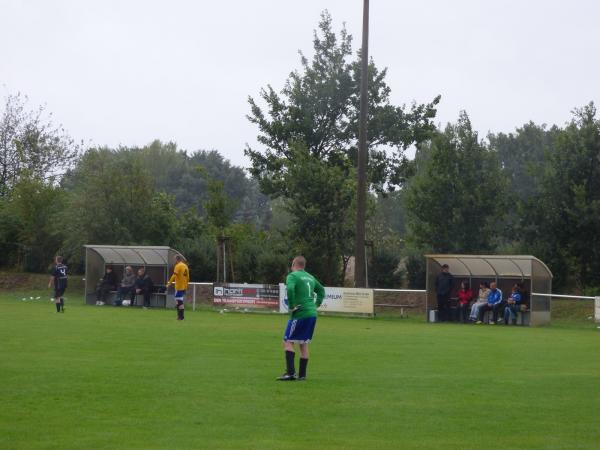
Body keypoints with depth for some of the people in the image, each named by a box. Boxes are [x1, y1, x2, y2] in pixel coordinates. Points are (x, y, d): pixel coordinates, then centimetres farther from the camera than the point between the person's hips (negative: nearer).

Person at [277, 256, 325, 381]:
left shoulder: (293, 276, -6)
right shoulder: (310, 277, 18)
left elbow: (290, 288, -26)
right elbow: (321, 290, 30)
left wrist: (291, 306, -16)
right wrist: (317, 304, 21)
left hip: (300, 314, -7)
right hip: (312, 314, 7)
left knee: (288, 342, -2)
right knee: (304, 344, 13)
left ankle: (290, 372, -13)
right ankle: (302, 375, 12)